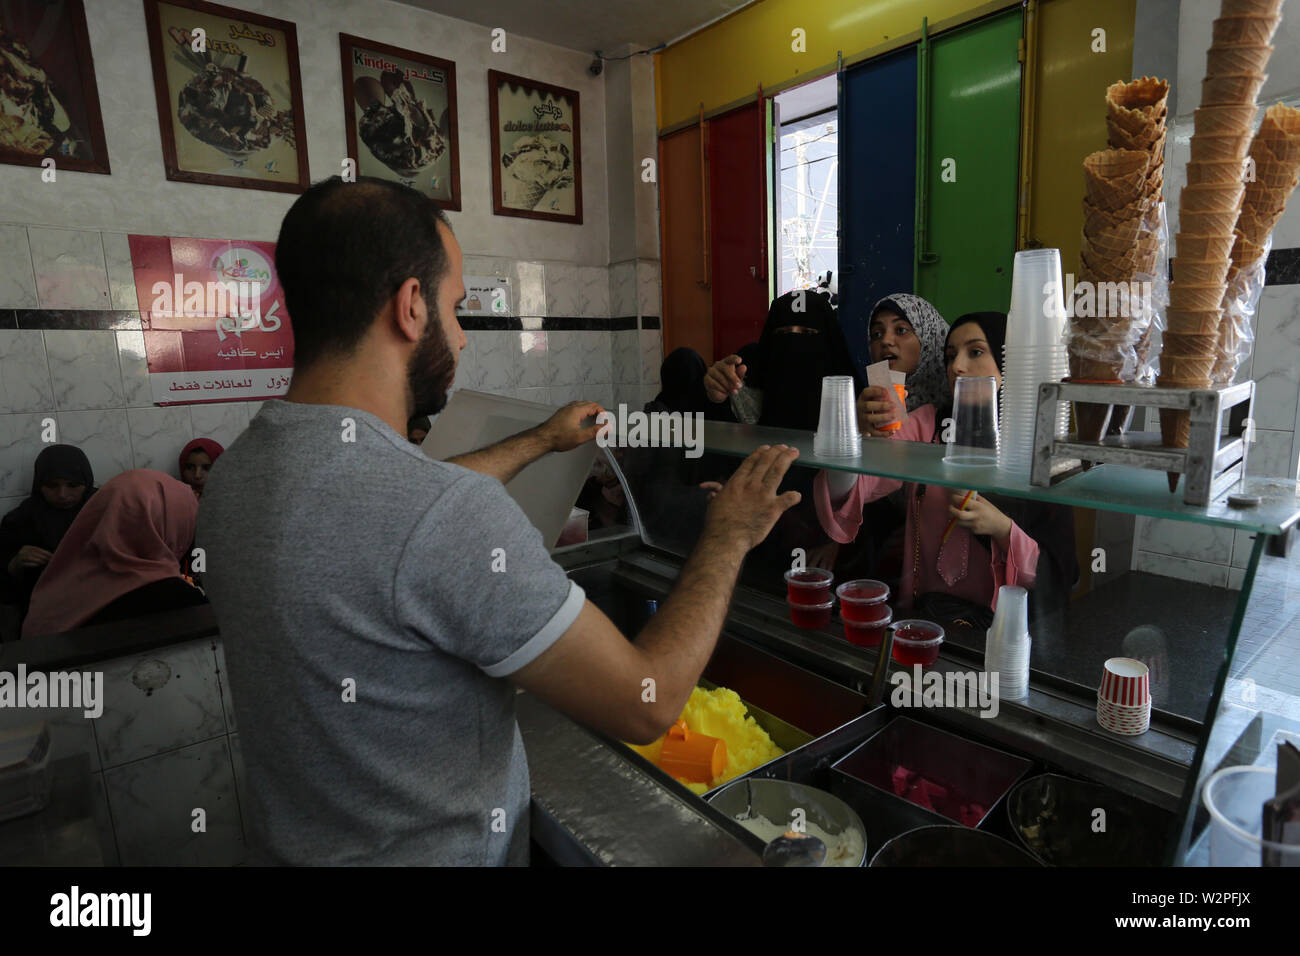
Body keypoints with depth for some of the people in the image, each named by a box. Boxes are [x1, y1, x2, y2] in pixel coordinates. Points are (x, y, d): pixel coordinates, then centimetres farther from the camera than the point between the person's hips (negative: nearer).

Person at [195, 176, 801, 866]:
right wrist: (729, 535, -12)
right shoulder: (448, 516, -34)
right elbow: (647, 703, -26)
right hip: (438, 849, -7)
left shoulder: (234, 474, -8)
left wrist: (540, 440, 19)